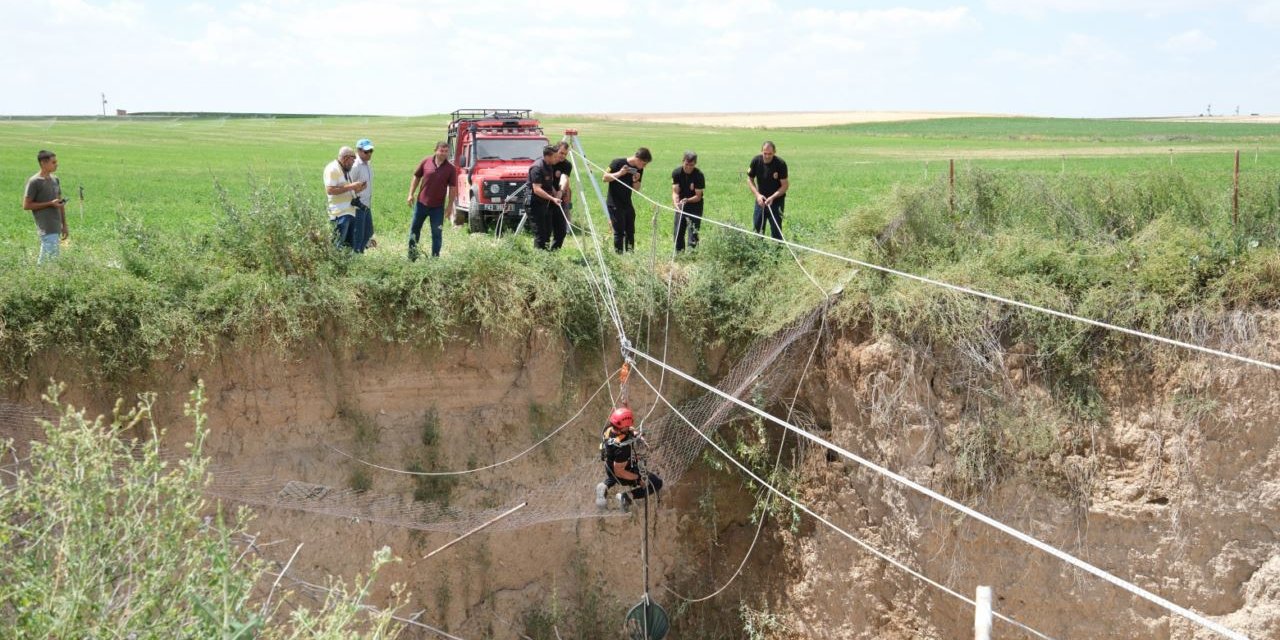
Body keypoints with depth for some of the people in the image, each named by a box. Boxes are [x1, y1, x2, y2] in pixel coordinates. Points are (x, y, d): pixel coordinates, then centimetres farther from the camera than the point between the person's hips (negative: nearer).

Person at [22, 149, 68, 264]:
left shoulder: (55, 179, 14)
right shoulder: (34, 182, -8)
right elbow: (26, 206, -8)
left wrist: (64, 225, 18)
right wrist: (50, 204, -14)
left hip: (56, 227, 7)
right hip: (46, 228, -7)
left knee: (44, 259, 8)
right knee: (52, 257, -14)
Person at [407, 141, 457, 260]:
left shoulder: (451, 168, -7)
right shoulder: (426, 161, -5)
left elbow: (452, 187, -3)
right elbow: (416, 178, 4)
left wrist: (450, 205, -5)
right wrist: (411, 194, 0)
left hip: (438, 206, -2)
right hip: (421, 202, 2)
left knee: (436, 233, 4)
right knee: (415, 229, 12)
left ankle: (435, 258, 13)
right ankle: (412, 255, 28)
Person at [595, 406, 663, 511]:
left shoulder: (609, 429, -19)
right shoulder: (622, 447, -41)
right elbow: (619, 472, -30)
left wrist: (634, 433, -4)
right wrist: (639, 477, -22)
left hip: (610, 467, 8)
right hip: (621, 475, -8)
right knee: (657, 483, 2)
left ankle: (604, 486, 18)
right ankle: (628, 496, -6)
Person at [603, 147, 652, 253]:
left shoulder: (639, 170, 4)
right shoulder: (618, 163, -12)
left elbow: (636, 189, 7)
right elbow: (605, 178, -11)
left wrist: (635, 181, -14)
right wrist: (619, 173, -24)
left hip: (627, 204, 6)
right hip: (614, 204, -6)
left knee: (630, 231, 8)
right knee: (619, 231, -7)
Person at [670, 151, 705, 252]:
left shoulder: (699, 175, -19)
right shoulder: (676, 173, -11)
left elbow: (698, 196, -18)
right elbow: (675, 192, -15)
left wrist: (687, 200, -37)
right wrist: (676, 203, -35)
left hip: (695, 205, -3)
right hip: (681, 205, 3)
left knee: (693, 231, -11)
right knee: (678, 232, 5)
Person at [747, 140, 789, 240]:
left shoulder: (781, 164, -20)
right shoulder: (756, 161, -11)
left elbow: (785, 185, -16)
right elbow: (750, 179, 0)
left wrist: (772, 197, -28)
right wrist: (757, 194, -14)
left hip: (776, 201, -3)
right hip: (761, 199, 3)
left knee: (776, 230, -4)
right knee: (757, 228, 7)